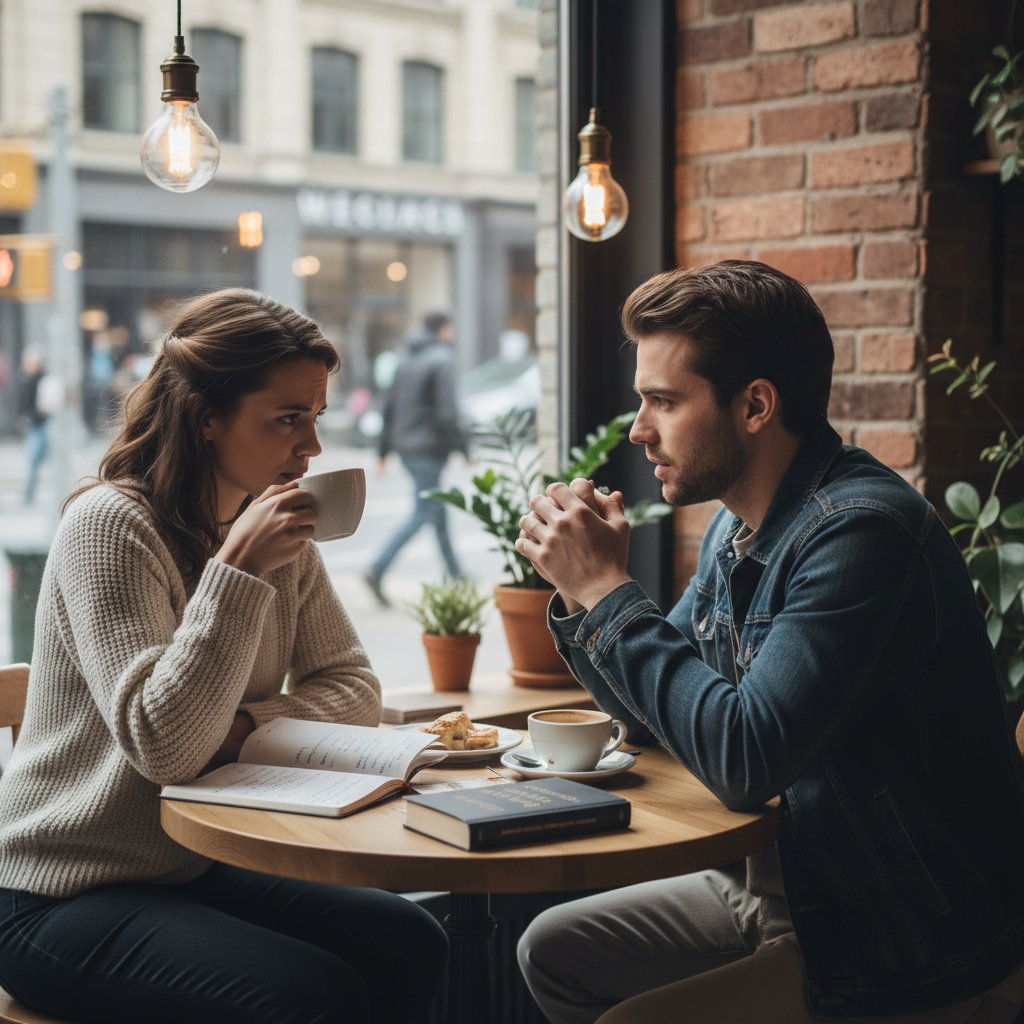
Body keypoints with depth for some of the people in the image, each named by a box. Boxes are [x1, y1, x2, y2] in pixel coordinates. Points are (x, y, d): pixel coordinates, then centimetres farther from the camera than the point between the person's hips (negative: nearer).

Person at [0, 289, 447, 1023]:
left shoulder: (280, 533, 5)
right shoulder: (109, 523, -19)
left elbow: (353, 686, 5)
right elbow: (164, 747, -25)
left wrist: (248, 726, -15)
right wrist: (237, 572, -30)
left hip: (198, 873, 7)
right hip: (62, 901, -7)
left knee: (411, 945, -10)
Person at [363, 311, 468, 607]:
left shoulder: (405, 357, 11)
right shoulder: (442, 359, -12)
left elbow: (389, 405, 12)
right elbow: (447, 410, -18)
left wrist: (383, 448, 15)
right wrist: (463, 446, -10)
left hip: (405, 446, 9)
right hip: (430, 447, -9)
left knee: (438, 508, 18)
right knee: (422, 514, -7)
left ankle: (454, 573, 25)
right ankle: (377, 570, -17)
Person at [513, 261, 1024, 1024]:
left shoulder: (860, 532, -26)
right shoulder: (739, 525, 4)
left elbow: (745, 760, -31)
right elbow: (657, 714, 14)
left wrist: (608, 589, -22)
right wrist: (582, 587, -3)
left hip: (913, 960, -9)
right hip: (795, 887, 9)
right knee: (553, 952, 12)